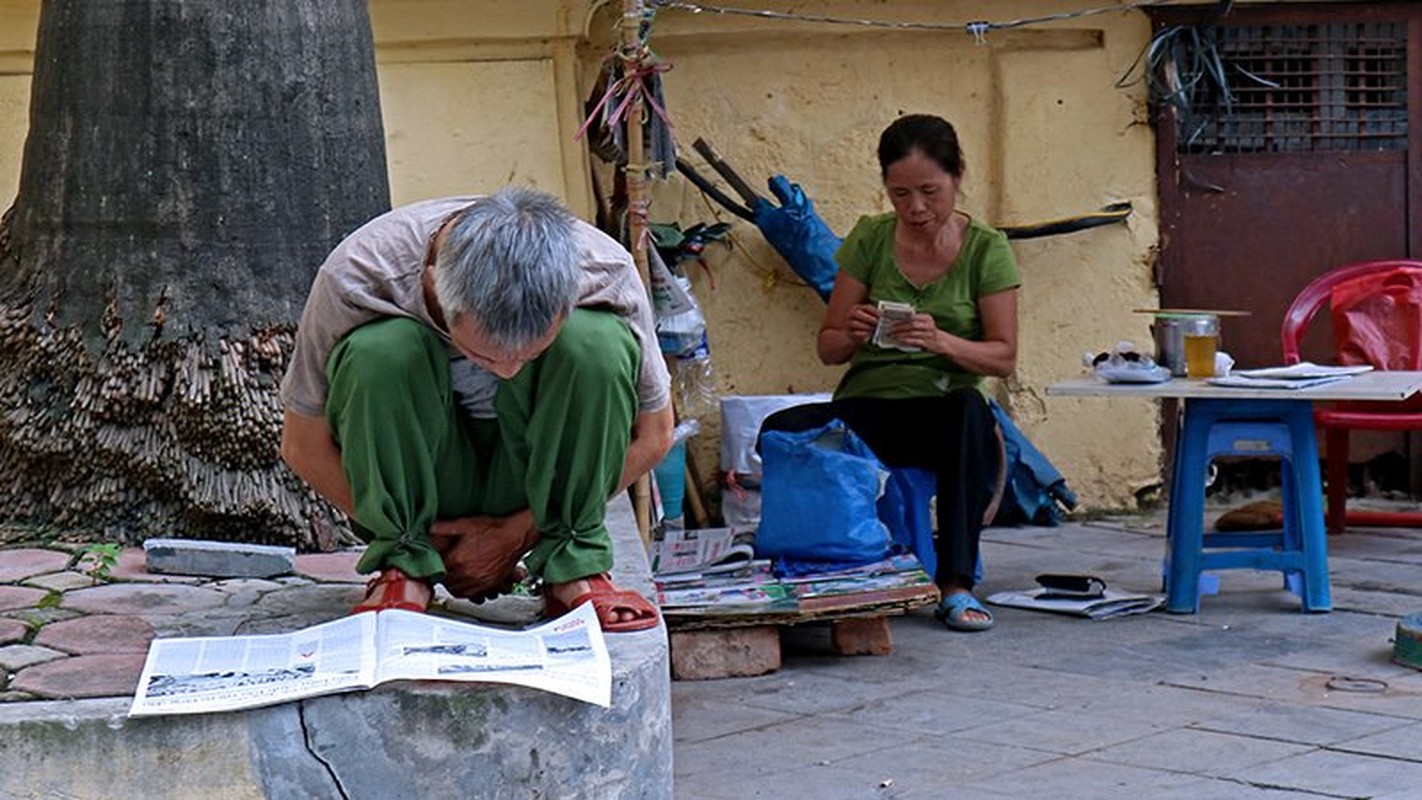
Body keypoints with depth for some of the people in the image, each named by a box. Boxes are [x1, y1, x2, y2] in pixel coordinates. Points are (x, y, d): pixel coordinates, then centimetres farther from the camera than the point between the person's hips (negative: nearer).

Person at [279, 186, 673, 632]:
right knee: (378, 349, -31)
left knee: (597, 344, -28)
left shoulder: (606, 274, -24)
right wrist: (415, 540, -16)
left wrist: (519, 532, -15)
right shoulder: (355, 278, -28)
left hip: (539, 474, 1)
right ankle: (404, 567, -17)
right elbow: (304, 448, -14)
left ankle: (574, 566, -16)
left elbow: (651, 437, -11)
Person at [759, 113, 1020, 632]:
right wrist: (853, 335, -16)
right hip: (868, 404, 1)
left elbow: (1004, 357, -2)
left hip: (944, 409, -1)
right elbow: (827, 348, 8)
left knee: (970, 408, -39)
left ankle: (955, 583, -33)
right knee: (781, 431, -31)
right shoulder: (869, 240, 6)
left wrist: (941, 342, -21)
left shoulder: (986, 249, 1)